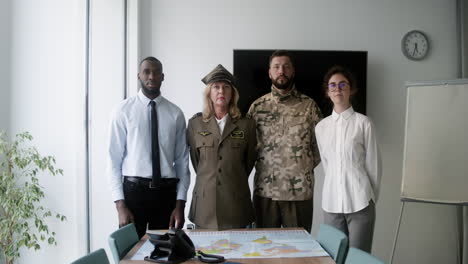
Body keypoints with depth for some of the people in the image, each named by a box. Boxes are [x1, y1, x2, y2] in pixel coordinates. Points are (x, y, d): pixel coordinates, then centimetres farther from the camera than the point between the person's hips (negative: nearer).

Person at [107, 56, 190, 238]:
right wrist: (120, 205, -9)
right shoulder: (123, 110, -2)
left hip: (166, 191, 2)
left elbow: (182, 161, 5)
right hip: (133, 189, -2)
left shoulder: (175, 113, 3)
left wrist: (180, 204, 0)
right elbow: (114, 160, -4)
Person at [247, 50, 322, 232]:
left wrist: (304, 168, 2)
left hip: (300, 191, -1)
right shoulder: (258, 106, 6)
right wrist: (260, 163, 3)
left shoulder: (308, 105, 3)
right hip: (265, 190, 1)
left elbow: (321, 143, 7)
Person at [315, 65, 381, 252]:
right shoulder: (321, 127, 9)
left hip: (359, 201, -3)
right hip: (331, 201, 4)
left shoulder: (363, 122, -3)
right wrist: (336, 187, 14)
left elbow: (372, 163, 1)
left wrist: (371, 198, 6)